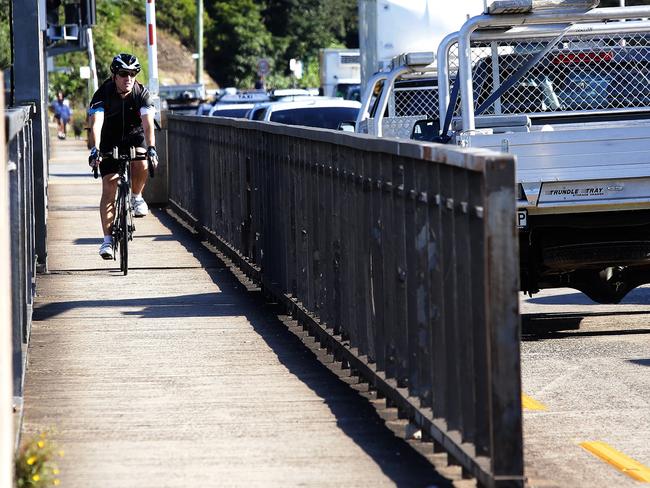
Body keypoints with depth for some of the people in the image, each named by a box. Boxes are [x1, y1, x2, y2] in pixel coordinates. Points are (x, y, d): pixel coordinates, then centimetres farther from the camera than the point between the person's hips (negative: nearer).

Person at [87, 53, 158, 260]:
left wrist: (151, 148, -47)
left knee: (142, 164, -33)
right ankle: (107, 239, -7)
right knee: (109, 188, -11)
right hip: (110, 141, 0)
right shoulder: (103, 94, -23)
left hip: (134, 136, 1)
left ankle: (136, 197, -2)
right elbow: (96, 123, -35)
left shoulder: (141, 93, -19)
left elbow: (148, 122, -31)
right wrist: (95, 149, -51)